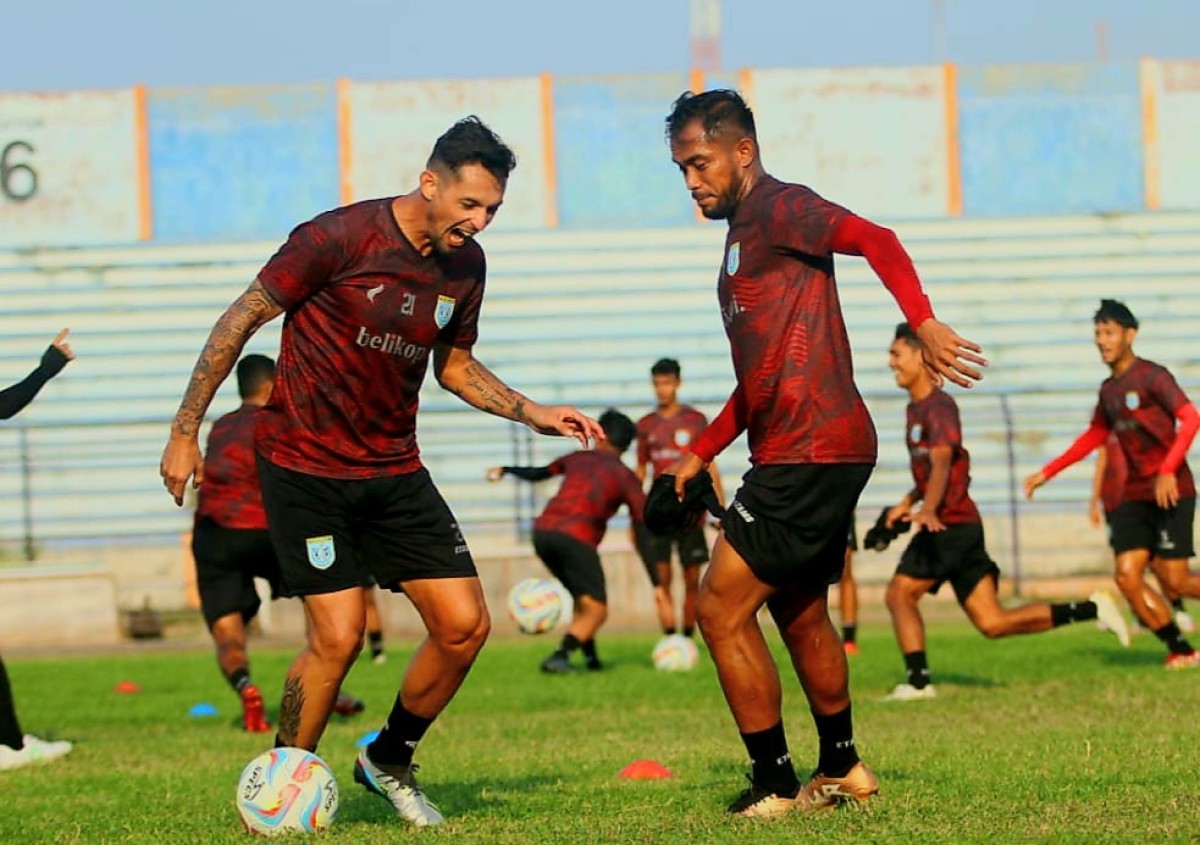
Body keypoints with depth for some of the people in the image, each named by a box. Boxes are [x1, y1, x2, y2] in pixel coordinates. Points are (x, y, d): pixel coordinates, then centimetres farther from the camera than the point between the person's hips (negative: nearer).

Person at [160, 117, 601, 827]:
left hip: (394, 472, 6)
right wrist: (185, 432, -8)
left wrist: (533, 413, 5)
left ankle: (390, 760, 21)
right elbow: (243, 318, -9)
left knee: (465, 624, -3)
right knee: (339, 637, -14)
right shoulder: (341, 237, -17)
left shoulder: (465, 264, 3)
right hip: (305, 468, -6)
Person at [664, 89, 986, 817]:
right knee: (799, 614, 21)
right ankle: (841, 770, 33)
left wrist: (925, 324, -39)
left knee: (721, 608, -7)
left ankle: (776, 785, -1)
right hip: (811, 455, 10)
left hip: (811, 452, -10)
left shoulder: (778, 210, -8)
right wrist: (703, 451, 22)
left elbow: (875, 239, -25)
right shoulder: (745, 234, 22)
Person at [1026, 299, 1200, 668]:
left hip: (1170, 491, -7)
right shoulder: (1109, 389, 14)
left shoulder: (1151, 376, -8)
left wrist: (1168, 471, -28)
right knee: (1127, 575, -6)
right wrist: (1047, 473, 26)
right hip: (1135, 495, 7)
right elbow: (1094, 437, 28)